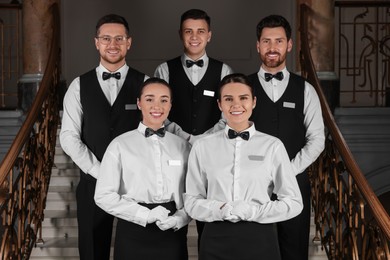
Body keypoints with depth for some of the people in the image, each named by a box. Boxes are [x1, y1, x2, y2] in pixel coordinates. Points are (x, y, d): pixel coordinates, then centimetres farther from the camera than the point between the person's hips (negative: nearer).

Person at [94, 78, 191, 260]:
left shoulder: (182, 145, 5)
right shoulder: (121, 145, -3)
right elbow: (104, 195, -7)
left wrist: (179, 219, -12)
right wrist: (146, 215, -13)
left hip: (172, 234, 2)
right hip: (133, 234, -2)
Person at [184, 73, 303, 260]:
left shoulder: (272, 146, -3)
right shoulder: (202, 146, 0)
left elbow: (294, 202, -1)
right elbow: (191, 201, 2)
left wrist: (254, 211, -13)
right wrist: (220, 210, -15)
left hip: (260, 239, 0)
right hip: (216, 240, 1)